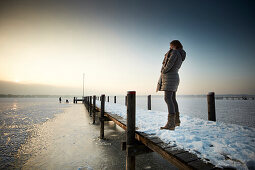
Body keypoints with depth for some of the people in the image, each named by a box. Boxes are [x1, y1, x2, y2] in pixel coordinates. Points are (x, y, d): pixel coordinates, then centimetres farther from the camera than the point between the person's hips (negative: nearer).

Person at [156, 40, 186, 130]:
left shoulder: (174, 52, -5)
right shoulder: (180, 56, 24)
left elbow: (170, 63, -17)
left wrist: (163, 71, -3)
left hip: (169, 77, -11)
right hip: (174, 77, 11)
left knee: (168, 98, -19)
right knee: (172, 99, 13)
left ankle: (171, 123, -25)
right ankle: (176, 120, 21)